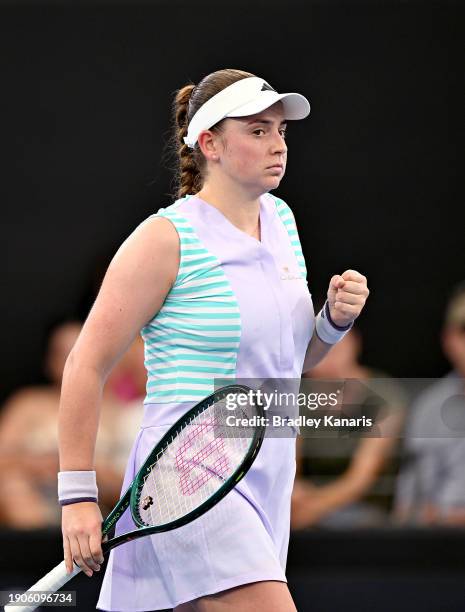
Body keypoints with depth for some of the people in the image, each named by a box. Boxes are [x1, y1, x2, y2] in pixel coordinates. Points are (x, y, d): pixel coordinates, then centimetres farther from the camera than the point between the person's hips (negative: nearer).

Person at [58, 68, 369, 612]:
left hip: (265, 482, 8)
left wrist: (336, 318, 1)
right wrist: (77, 494, -12)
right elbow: (86, 366, -9)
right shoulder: (167, 237, -10)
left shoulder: (281, 220, 12)